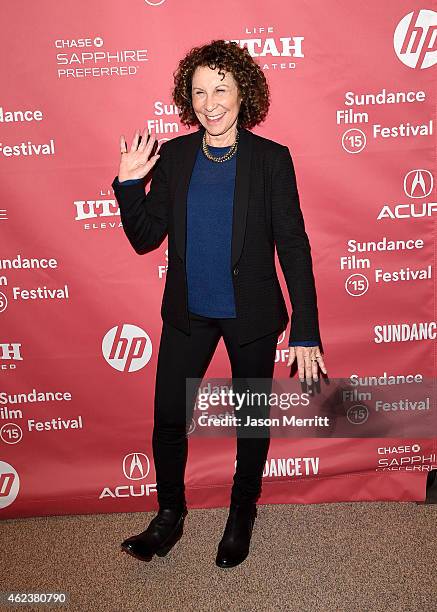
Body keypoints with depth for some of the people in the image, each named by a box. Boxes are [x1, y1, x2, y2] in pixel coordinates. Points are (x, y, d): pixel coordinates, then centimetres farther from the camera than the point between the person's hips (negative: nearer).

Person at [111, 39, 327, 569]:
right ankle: (169, 514, 36)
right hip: (187, 312, 2)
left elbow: (293, 247, -9)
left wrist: (306, 332, -13)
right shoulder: (171, 156, -1)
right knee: (168, 419, 10)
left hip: (252, 315, -2)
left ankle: (242, 514, 41)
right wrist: (129, 183, -15)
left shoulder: (271, 158, -8)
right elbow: (145, 238, 2)